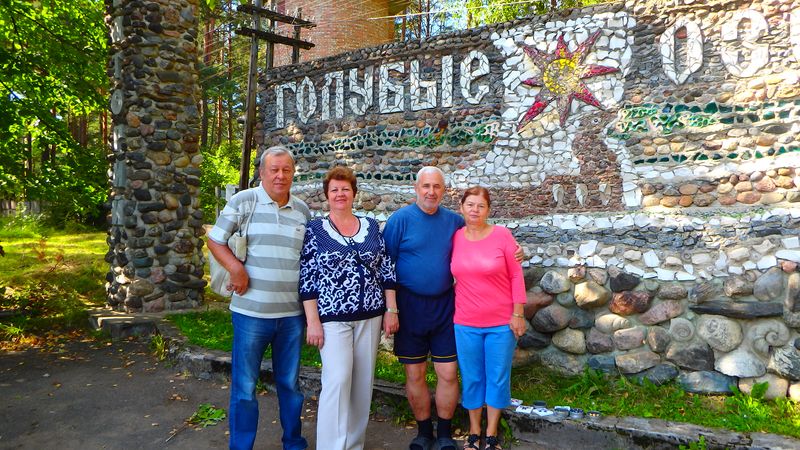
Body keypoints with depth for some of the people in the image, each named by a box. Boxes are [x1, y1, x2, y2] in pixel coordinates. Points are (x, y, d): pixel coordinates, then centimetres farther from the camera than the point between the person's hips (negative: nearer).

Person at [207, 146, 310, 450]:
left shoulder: (302, 210, 8)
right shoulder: (243, 201, -3)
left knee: (290, 383, 16)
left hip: (293, 313, 3)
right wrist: (235, 267, -17)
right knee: (245, 386, 8)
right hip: (251, 311, -3)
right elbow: (215, 240, 0)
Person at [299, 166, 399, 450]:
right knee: (337, 381, -11)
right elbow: (307, 279, -5)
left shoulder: (371, 227, 8)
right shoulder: (315, 230, -1)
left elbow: (387, 271, 9)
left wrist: (391, 311, 4)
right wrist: (313, 321, -10)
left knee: (363, 383, 9)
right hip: (333, 318, -3)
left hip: (370, 316, 4)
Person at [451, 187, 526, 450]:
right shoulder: (455, 238, -1)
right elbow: (453, 275, 8)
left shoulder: (502, 234, -8)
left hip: (502, 322, -2)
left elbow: (516, 276, -6)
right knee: (471, 379, 12)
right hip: (466, 324, 2)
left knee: (498, 379, 9)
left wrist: (518, 314, -7)